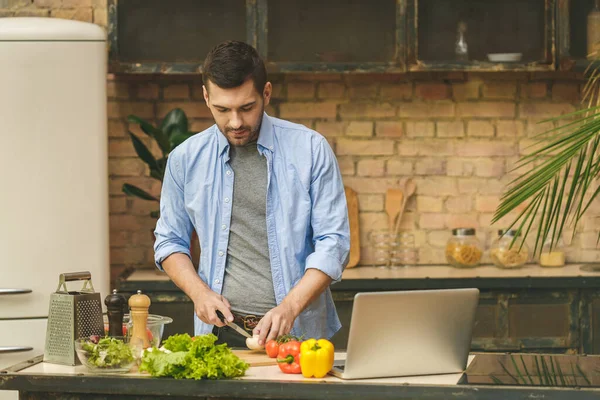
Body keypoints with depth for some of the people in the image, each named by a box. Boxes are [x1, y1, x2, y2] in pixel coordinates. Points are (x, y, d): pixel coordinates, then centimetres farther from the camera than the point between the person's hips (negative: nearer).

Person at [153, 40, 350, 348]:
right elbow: (169, 241, 18)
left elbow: (332, 242, 1)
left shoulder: (310, 149, 2)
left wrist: (290, 306, -12)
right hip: (219, 331, 2)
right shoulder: (186, 159, 9)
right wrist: (199, 292, 0)